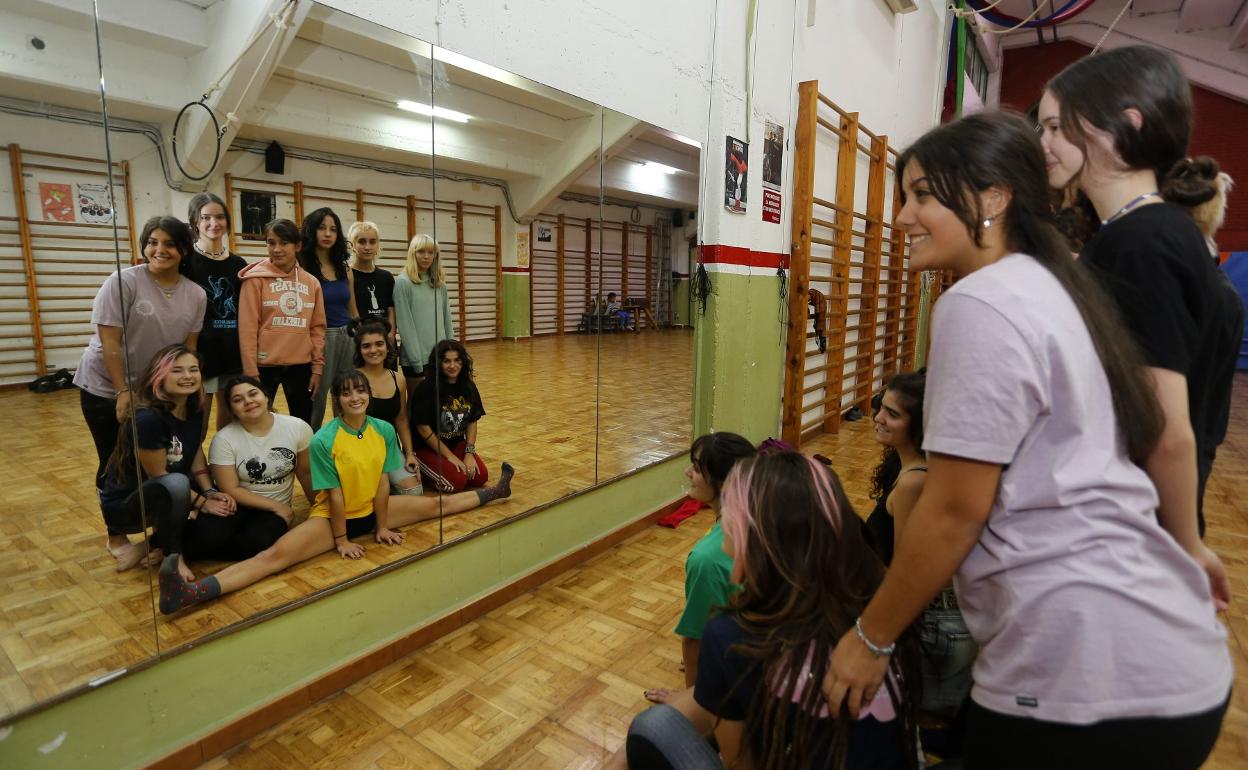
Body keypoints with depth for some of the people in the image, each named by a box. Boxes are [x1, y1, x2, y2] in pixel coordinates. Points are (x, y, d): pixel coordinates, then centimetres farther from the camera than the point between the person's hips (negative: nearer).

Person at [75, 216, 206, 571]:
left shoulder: (196, 294, -3)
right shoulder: (123, 282, -17)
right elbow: (109, 344, -17)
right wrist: (123, 392, -16)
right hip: (105, 388, -3)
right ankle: (116, 537, 22)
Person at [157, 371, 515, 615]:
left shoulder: (384, 430, -8)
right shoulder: (323, 440, -21)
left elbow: (383, 481, -4)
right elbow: (335, 494, -18)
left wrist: (382, 527, 0)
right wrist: (341, 540, -14)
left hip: (372, 511, 5)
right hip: (332, 516, -4)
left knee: (439, 504, 13)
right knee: (277, 554, -27)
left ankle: (495, 491, 36)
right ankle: (191, 592, -43)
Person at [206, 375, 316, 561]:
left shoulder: (298, 428, -10)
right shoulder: (224, 439, -13)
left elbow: (306, 472, 3)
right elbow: (231, 490, -10)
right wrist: (276, 506, -12)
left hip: (277, 509, 2)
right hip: (239, 504, -1)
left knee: (256, 542, -30)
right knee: (209, 537, -34)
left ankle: (191, 550, -3)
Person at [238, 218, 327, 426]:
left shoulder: (311, 282, 6)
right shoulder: (256, 279, -4)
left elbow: (317, 328, 8)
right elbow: (247, 328, -7)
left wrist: (317, 366, 2)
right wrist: (251, 372, -11)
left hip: (301, 366, 3)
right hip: (265, 366, -3)